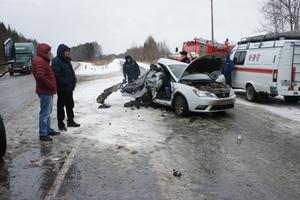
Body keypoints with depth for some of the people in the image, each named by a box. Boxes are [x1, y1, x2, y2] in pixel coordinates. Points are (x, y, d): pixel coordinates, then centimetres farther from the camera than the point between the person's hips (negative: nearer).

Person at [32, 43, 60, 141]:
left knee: (48, 112, 18)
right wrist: (51, 86, -18)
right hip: (45, 92, -11)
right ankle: (43, 134, -2)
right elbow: (40, 76, -26)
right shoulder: (39, 61, -15)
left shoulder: (44, 61, 19)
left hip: (48, 91, 11)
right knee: (45, 113, -7)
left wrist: (52, 87, 13)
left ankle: (48, 130, 29)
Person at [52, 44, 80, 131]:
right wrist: (66, 84, -21)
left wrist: (74, 81, 4)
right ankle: (61, 124, 12)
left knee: (70, 105, 17)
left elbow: (72, 72, 19)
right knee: (61, 106, 3)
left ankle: (70, 121, 30)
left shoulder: (67, 61, 13)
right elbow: (57, 76, -22)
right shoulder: (56, 61, -14)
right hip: (62, 89, -9)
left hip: (69, 88, 9)